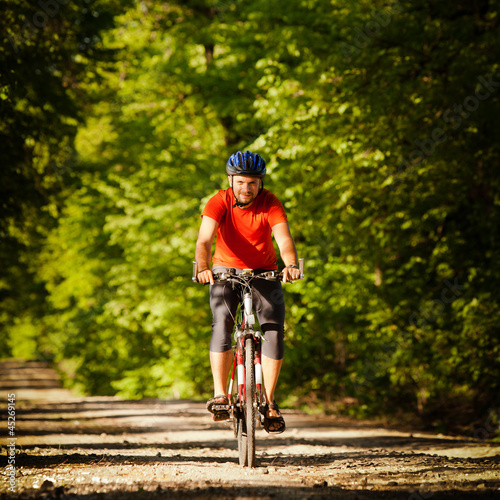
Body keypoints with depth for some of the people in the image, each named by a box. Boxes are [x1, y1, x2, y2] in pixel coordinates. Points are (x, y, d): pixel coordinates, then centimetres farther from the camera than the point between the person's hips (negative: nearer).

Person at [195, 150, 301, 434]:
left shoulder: (270, 203, -16)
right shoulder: (219, 202, -17)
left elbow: (284, 239, -29)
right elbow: (204, 240, -30)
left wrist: (291, 265, -50)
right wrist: (203, 268, -50)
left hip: (264, 273, 1)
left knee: (275, 329, -15)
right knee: (222, 323, -25)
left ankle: (269, 401, -3)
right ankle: (220, 395, -20)